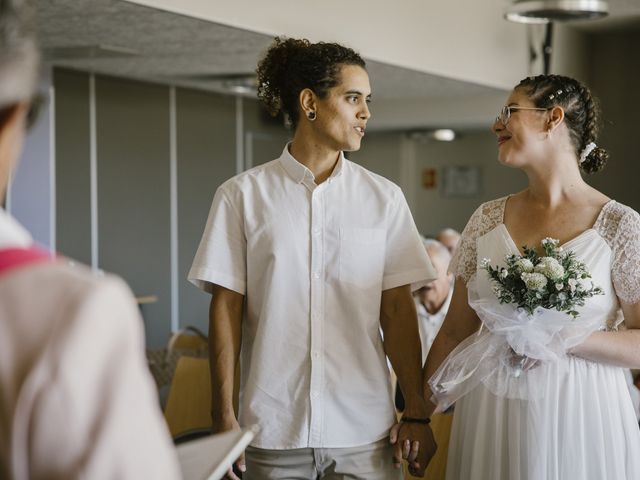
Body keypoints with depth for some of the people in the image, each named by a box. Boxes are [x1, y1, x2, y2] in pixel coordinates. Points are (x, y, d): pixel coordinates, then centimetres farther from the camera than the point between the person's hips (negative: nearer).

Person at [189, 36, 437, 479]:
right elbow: (226, 307, 0)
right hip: (273, 429, -1)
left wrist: (416, 413, 0)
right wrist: (223, 416, -4)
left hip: (364, 430, 1)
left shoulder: (384, 198, 5)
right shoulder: (243, 195, 0)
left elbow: (398, 309, 3)